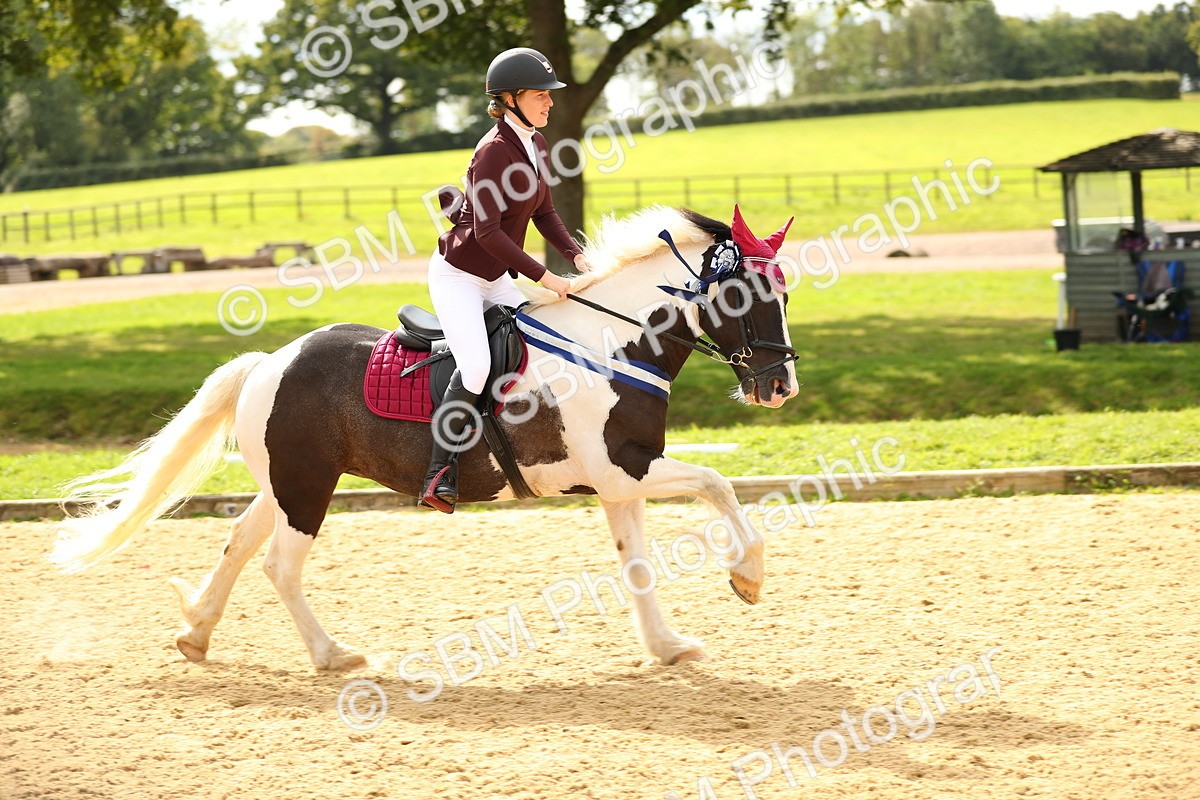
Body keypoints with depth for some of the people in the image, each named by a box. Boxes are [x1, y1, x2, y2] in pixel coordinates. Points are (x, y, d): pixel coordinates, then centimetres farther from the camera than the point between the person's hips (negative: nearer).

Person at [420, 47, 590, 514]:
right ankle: (440, 475, -20)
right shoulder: (494, 151, -22)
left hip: (497, 281, 9)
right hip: (458, 276, -9)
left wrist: (576, 255, -3)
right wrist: (544, 277, -24)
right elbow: (488, 232, -25)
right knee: (476, 366, -23)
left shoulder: (535, 144, 5)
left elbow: (543, 212, 13)